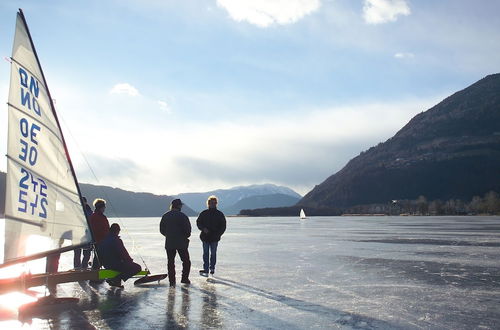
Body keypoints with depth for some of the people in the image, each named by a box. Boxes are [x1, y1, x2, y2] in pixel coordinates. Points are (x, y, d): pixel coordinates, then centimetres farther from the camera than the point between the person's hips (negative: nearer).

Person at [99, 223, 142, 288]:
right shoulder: (116, 240, -18)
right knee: (137, 267, -7)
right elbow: (123, 254, -16)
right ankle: (116, 279, -10)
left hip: (106, 264, 9)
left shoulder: (104, 240, 8)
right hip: (115, 264, -9)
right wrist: (130, 260, 4)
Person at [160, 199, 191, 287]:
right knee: (186, 261, 12)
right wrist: (186, 236, 7)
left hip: (169, 243, 4)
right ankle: (184, 278, 12)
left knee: (170, 262, 10)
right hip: (181, 243, -3)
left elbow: (162, 230, 7)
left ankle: (172, 280, 8)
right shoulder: (183, 216, -11)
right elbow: (188, 230, -13)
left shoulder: (165, 216, 3)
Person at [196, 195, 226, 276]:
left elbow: (223, 226, 5)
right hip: (205, 236, 1)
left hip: (215, 238, 0)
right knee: (206, 253, 1)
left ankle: (212, 268, 19)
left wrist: (218, 234, -8)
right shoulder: (203, 213, 5)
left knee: (213, 253, 6)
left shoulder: (220, 214, 4)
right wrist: (203, 228, -12)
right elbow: (198, 222, 6)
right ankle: (206, 270, 3)